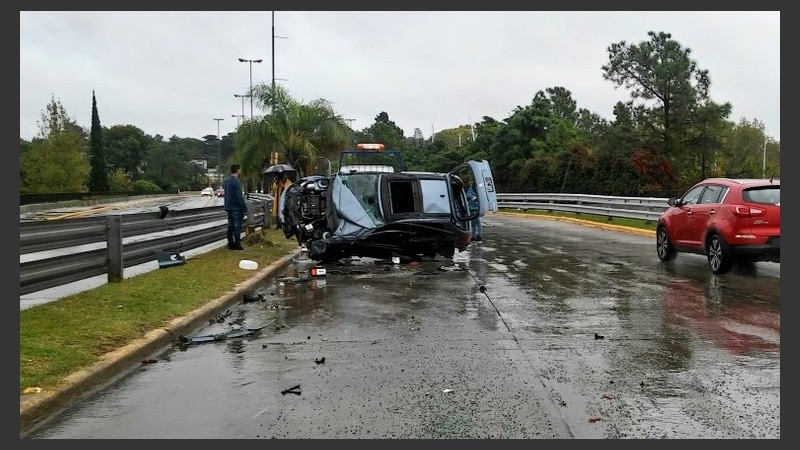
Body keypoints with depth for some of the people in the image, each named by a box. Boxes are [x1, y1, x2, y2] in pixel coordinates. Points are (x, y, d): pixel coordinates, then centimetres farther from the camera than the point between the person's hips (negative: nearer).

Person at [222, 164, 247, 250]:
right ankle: (237, 244, -4)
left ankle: (230, 243, 17)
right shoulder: (236, 181, -17)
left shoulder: (226, 180, 12)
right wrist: (244, 207, -15)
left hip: (229, 207, 9)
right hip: (236, 207, -9)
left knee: (231, 225, 13)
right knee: (237, 226, -4)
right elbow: (239, 196, -21)